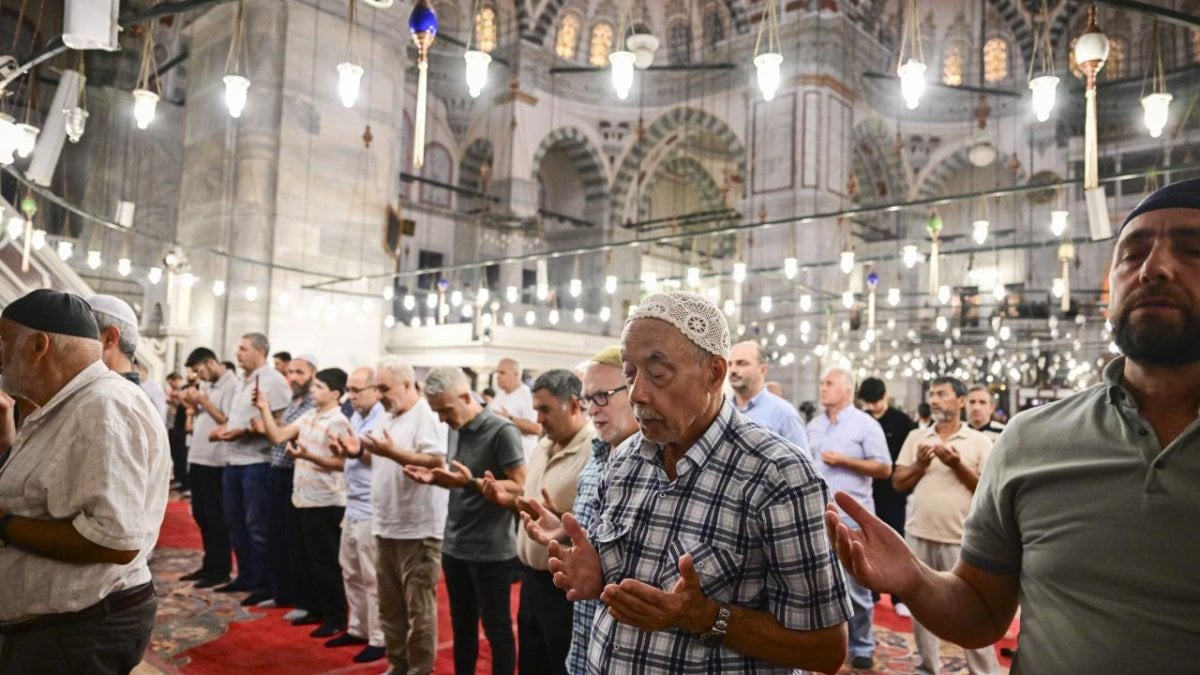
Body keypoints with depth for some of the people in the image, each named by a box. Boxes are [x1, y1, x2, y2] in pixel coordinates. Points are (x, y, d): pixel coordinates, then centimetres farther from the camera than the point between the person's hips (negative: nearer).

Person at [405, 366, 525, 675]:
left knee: (496, 628, 6)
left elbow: (519, 487, -17)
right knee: (461, 625, 17)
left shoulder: (502, 431, -16)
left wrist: (472, 483, -27)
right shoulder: (455, 430, 8)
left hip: (491, 551, -7)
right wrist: (435, 478, -2)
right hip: (455, 547, 7)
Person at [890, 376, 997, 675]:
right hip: (919, 536, 4)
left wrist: (958, 465, -15)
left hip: (960, 539, -3)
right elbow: (898, 484, 7)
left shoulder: (979, 441, -1)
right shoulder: (916, 437, 8)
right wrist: (920, 465, -10)